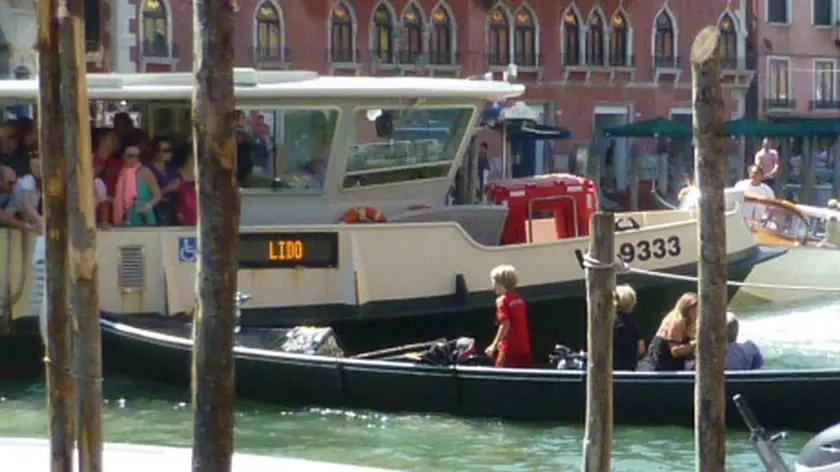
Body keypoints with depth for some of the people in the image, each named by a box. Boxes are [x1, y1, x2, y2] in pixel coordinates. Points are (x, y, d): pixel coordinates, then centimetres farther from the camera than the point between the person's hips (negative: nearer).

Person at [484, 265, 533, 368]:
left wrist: (494, 345, -16)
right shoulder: (519, 300, 13)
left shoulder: (502, 300, -10)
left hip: (510, 349, -8)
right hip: (524, 349, 8)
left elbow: (505, 325, -19)